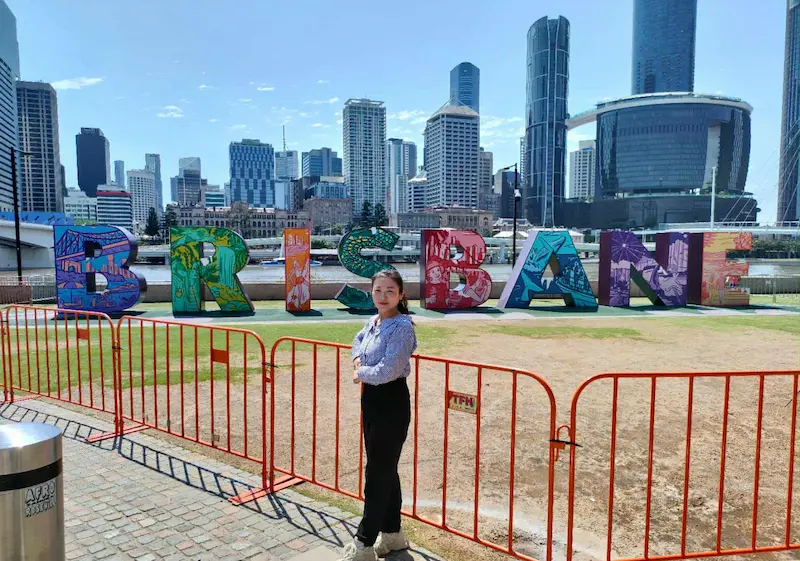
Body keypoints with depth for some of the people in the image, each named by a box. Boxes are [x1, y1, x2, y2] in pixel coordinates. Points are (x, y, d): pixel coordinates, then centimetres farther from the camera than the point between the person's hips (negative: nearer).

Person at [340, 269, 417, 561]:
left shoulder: (401, 327, -18)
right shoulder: (373, 321, 6)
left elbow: (388, 370, -27)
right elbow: (358, 340, 28)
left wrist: (360, 373, -8)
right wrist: (357, 360, 7)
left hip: (392, 402, -8)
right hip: (371, 399, 9)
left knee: (378, 472, 2)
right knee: (385, 469, 18)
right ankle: (392, 534, 34)